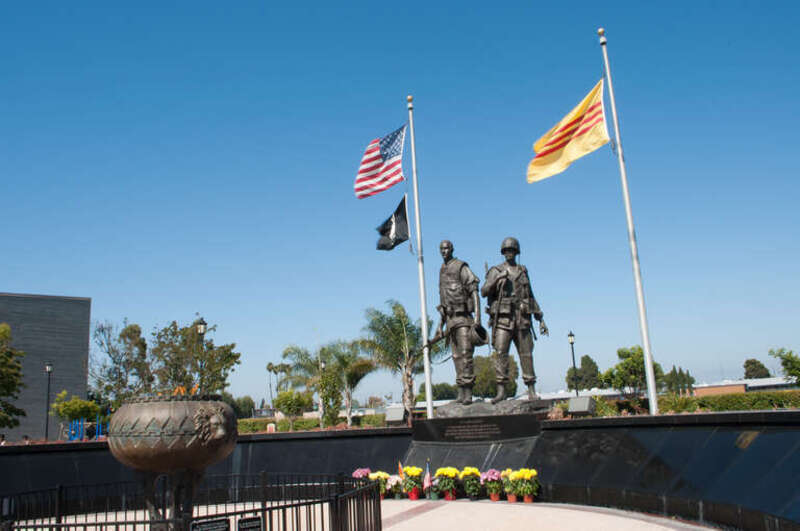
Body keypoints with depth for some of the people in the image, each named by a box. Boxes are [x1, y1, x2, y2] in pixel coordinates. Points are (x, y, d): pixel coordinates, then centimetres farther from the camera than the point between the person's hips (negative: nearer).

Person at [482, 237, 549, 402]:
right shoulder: (496, 271, 6)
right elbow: (484, 292, -6)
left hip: (522, 319, 3)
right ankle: (501, 391, -7)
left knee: (526, 355, 2)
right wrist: (497, 279, -22)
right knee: (501, 353, -10)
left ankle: (532, 391, 9)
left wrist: (541, 319, 15)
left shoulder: (523, 271, 16)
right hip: (502, 319, -3)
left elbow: (531, 297, 20)